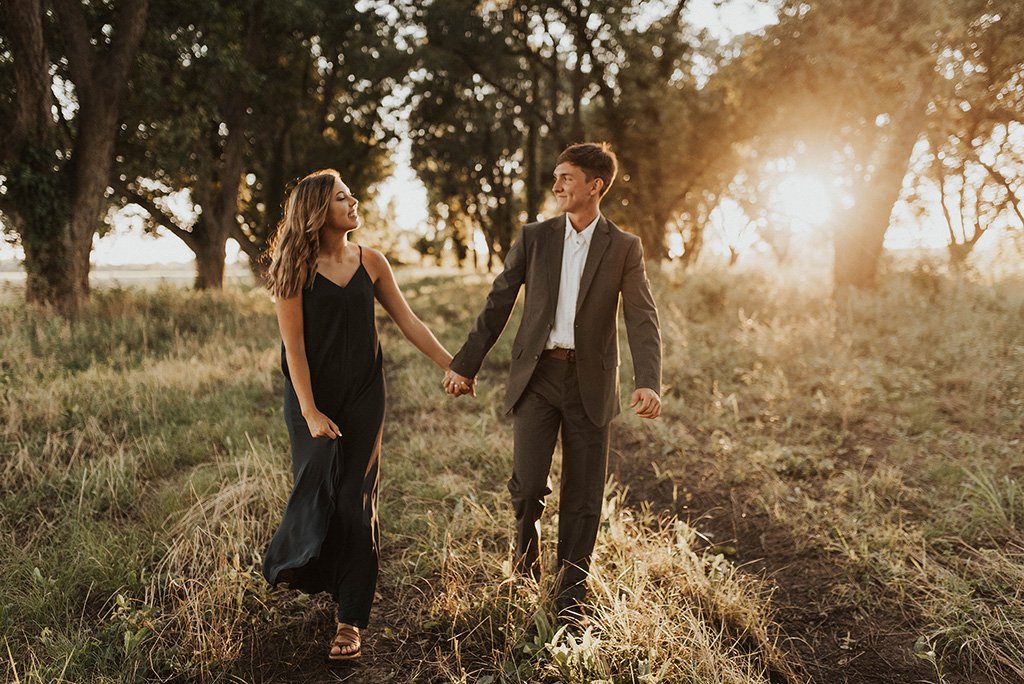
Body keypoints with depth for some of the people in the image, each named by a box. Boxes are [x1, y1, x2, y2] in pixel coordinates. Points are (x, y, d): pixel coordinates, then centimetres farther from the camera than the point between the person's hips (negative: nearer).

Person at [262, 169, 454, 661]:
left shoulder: (370, 263, 3)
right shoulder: (298, 269, -6)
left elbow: (408, 321, 8)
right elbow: (293, 346, -8)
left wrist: (452, 366, 7)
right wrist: (310, 412, -13)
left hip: (363, 397, 2)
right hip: (313, 398, -2)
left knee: (356, 504, 1)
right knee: (317, 492, 0)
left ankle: (351, 620, 10)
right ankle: (288, 563, 35)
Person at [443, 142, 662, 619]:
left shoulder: (624, 248, 1)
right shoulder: (534, 238, 5)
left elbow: (642, 320, -7)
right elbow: (497, 305, 7)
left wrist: (648, 382, -22)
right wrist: (465, 365, 5)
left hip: (590, 382, 0)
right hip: (537, 375, 1)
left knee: (583, 495, 5)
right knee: (528, 482, -9)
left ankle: (570, 598, 22)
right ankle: (527, 544, 26)